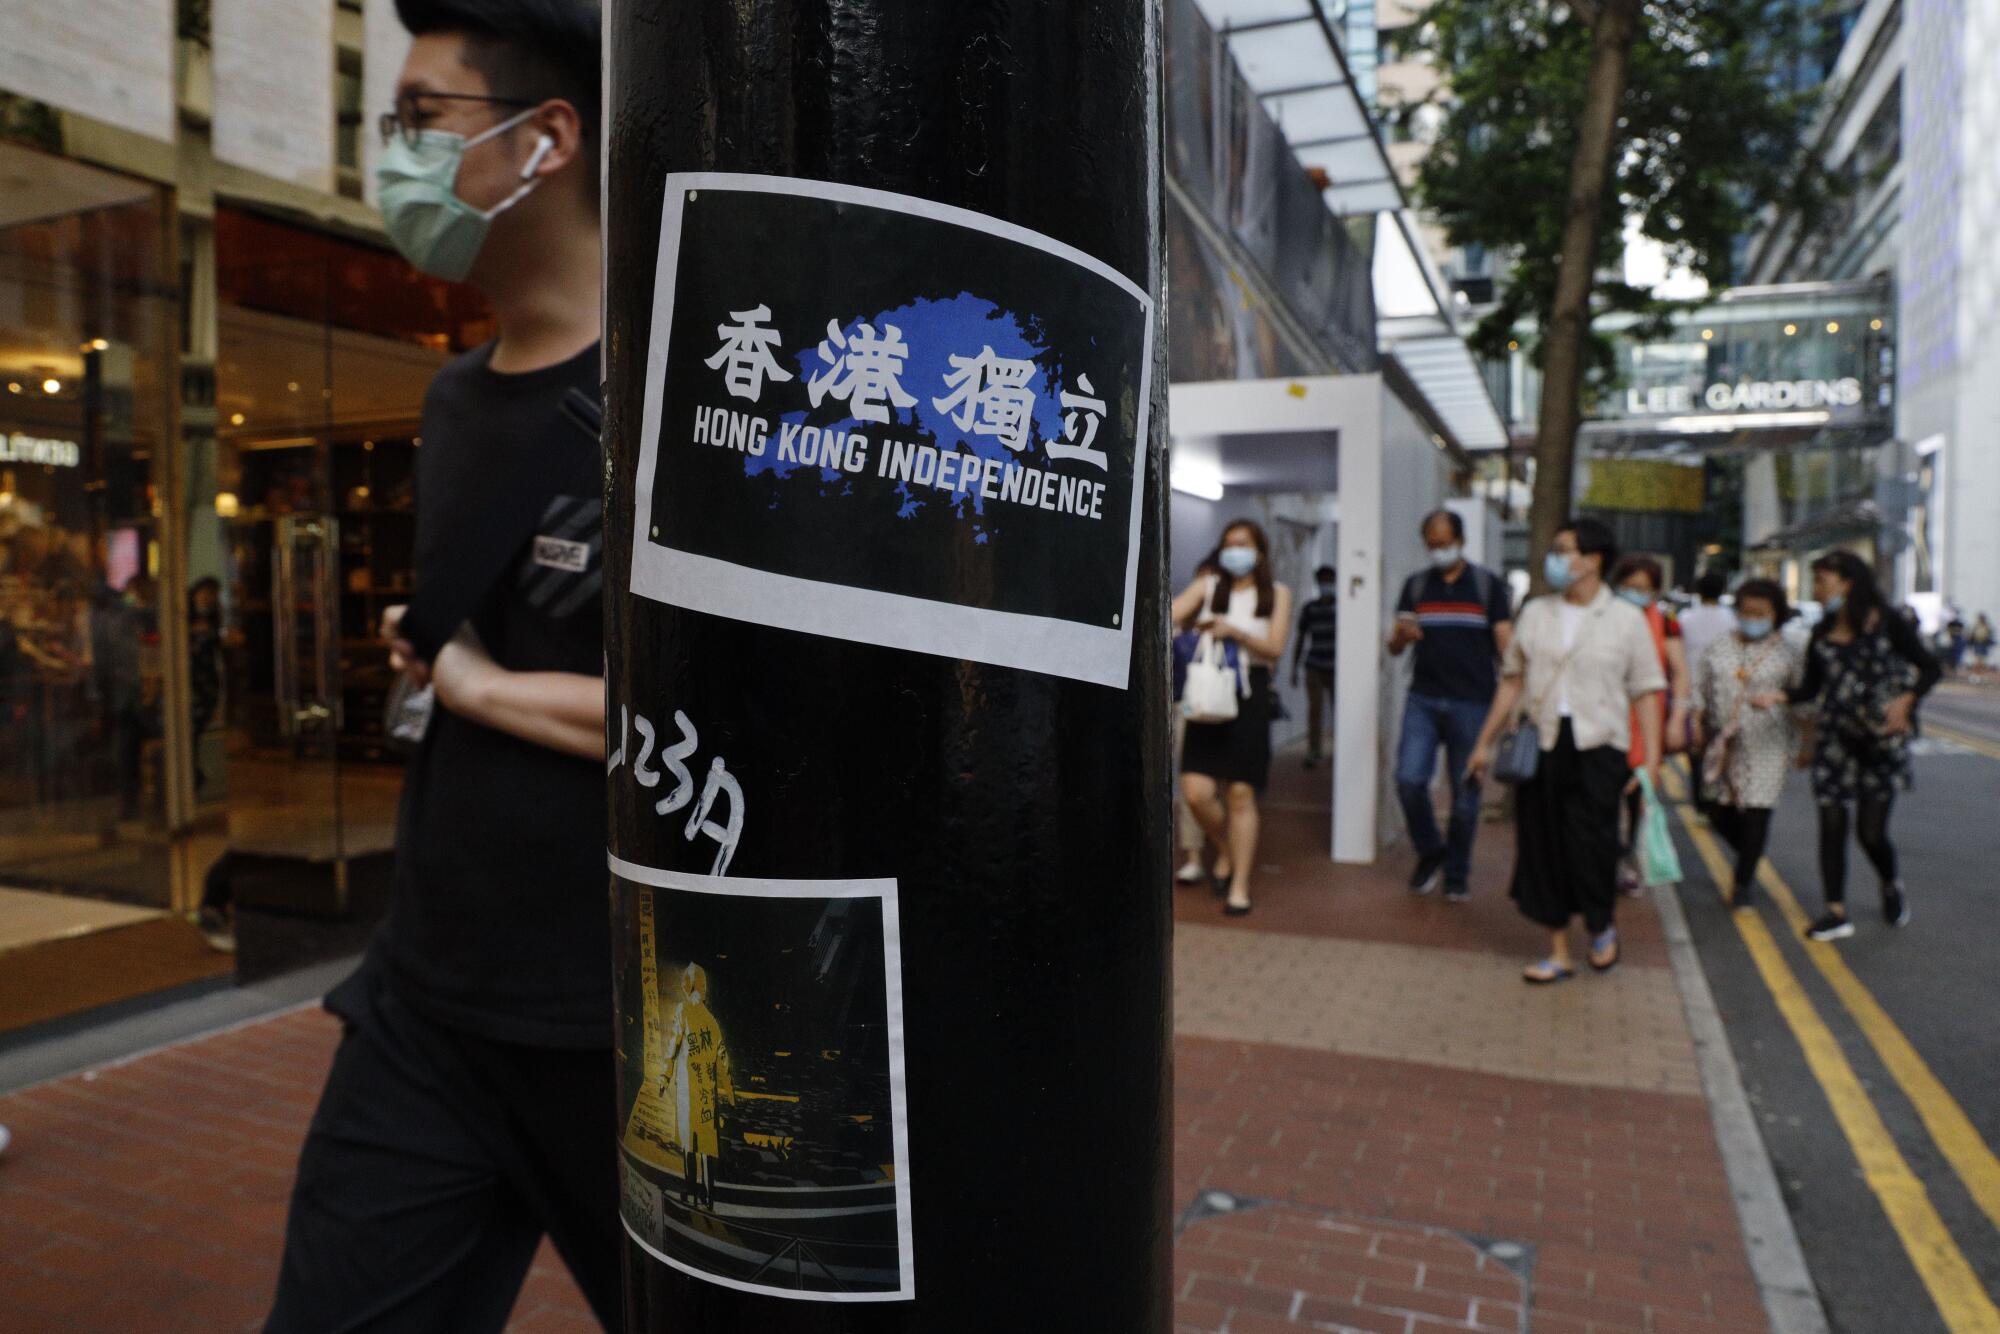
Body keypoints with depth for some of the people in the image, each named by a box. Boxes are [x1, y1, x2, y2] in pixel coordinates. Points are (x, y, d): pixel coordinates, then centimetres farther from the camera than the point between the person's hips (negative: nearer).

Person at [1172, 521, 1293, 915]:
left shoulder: (1277, 593, 6)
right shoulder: (1208, 586, 8)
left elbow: (1275, 648, -3)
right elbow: (1168, 616, -5)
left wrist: (1234, 632, -17)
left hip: (1249, 694, -1)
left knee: (1240, 794, -2)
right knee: (1197, 792, -7)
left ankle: (1239, 886, 8)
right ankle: (1225, 851, 23)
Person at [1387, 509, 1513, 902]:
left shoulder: (1488, 584, 3)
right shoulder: (1416, 585, 10)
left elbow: (1506, 644, 0)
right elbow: (1394, 647, 9)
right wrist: (1402, 635, -16)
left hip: (1472, 704, -2)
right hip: (1423, 701, 2)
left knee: (1465, 794, 4)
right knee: (1409, 780, -10)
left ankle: (1457, 873, 21)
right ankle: (1429, 852, 15)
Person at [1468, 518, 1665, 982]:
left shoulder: (1626, 619, 1)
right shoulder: (1536, 614, 10)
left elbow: (1646, 693, 0)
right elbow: (1512, 680, 14)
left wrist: (1651, 761, -6)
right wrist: (1485, 742, 13)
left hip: (1597, 746, -3)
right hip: (1541, 742, 3)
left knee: (1590, 844, -8)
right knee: (1543, 846, 4)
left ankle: (1603, 926, 24)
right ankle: (1558, 953, 18)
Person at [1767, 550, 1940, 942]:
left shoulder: (1887, 624, -5)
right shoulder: (1822, 635, 6)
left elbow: (1931, 668, -3)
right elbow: (1812, 687, 9)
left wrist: (1906, 700, -20)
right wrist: (1777, 697, -9)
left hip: (1883, 740, -3)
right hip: (1834, 738, 4)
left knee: (1871, 832, -2)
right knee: (1831, 825, -1)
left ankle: (1891, 887, 31)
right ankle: (1836, 912, 7)